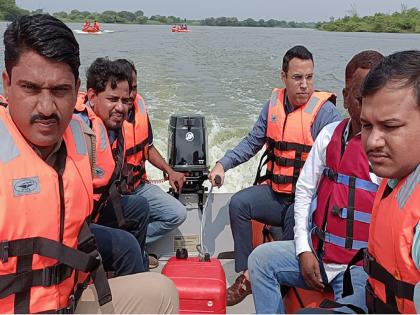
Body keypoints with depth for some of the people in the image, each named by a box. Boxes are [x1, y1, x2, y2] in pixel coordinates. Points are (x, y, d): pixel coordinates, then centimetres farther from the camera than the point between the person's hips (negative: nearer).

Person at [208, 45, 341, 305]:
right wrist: (223, 164, -1)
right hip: (276, 191, 5)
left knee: (295, 218, -33)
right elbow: (252, 143, 13)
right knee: (239, 203, -13)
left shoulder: (325, 111, -11)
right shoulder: (274, 104, 7)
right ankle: (247, 275, -3)